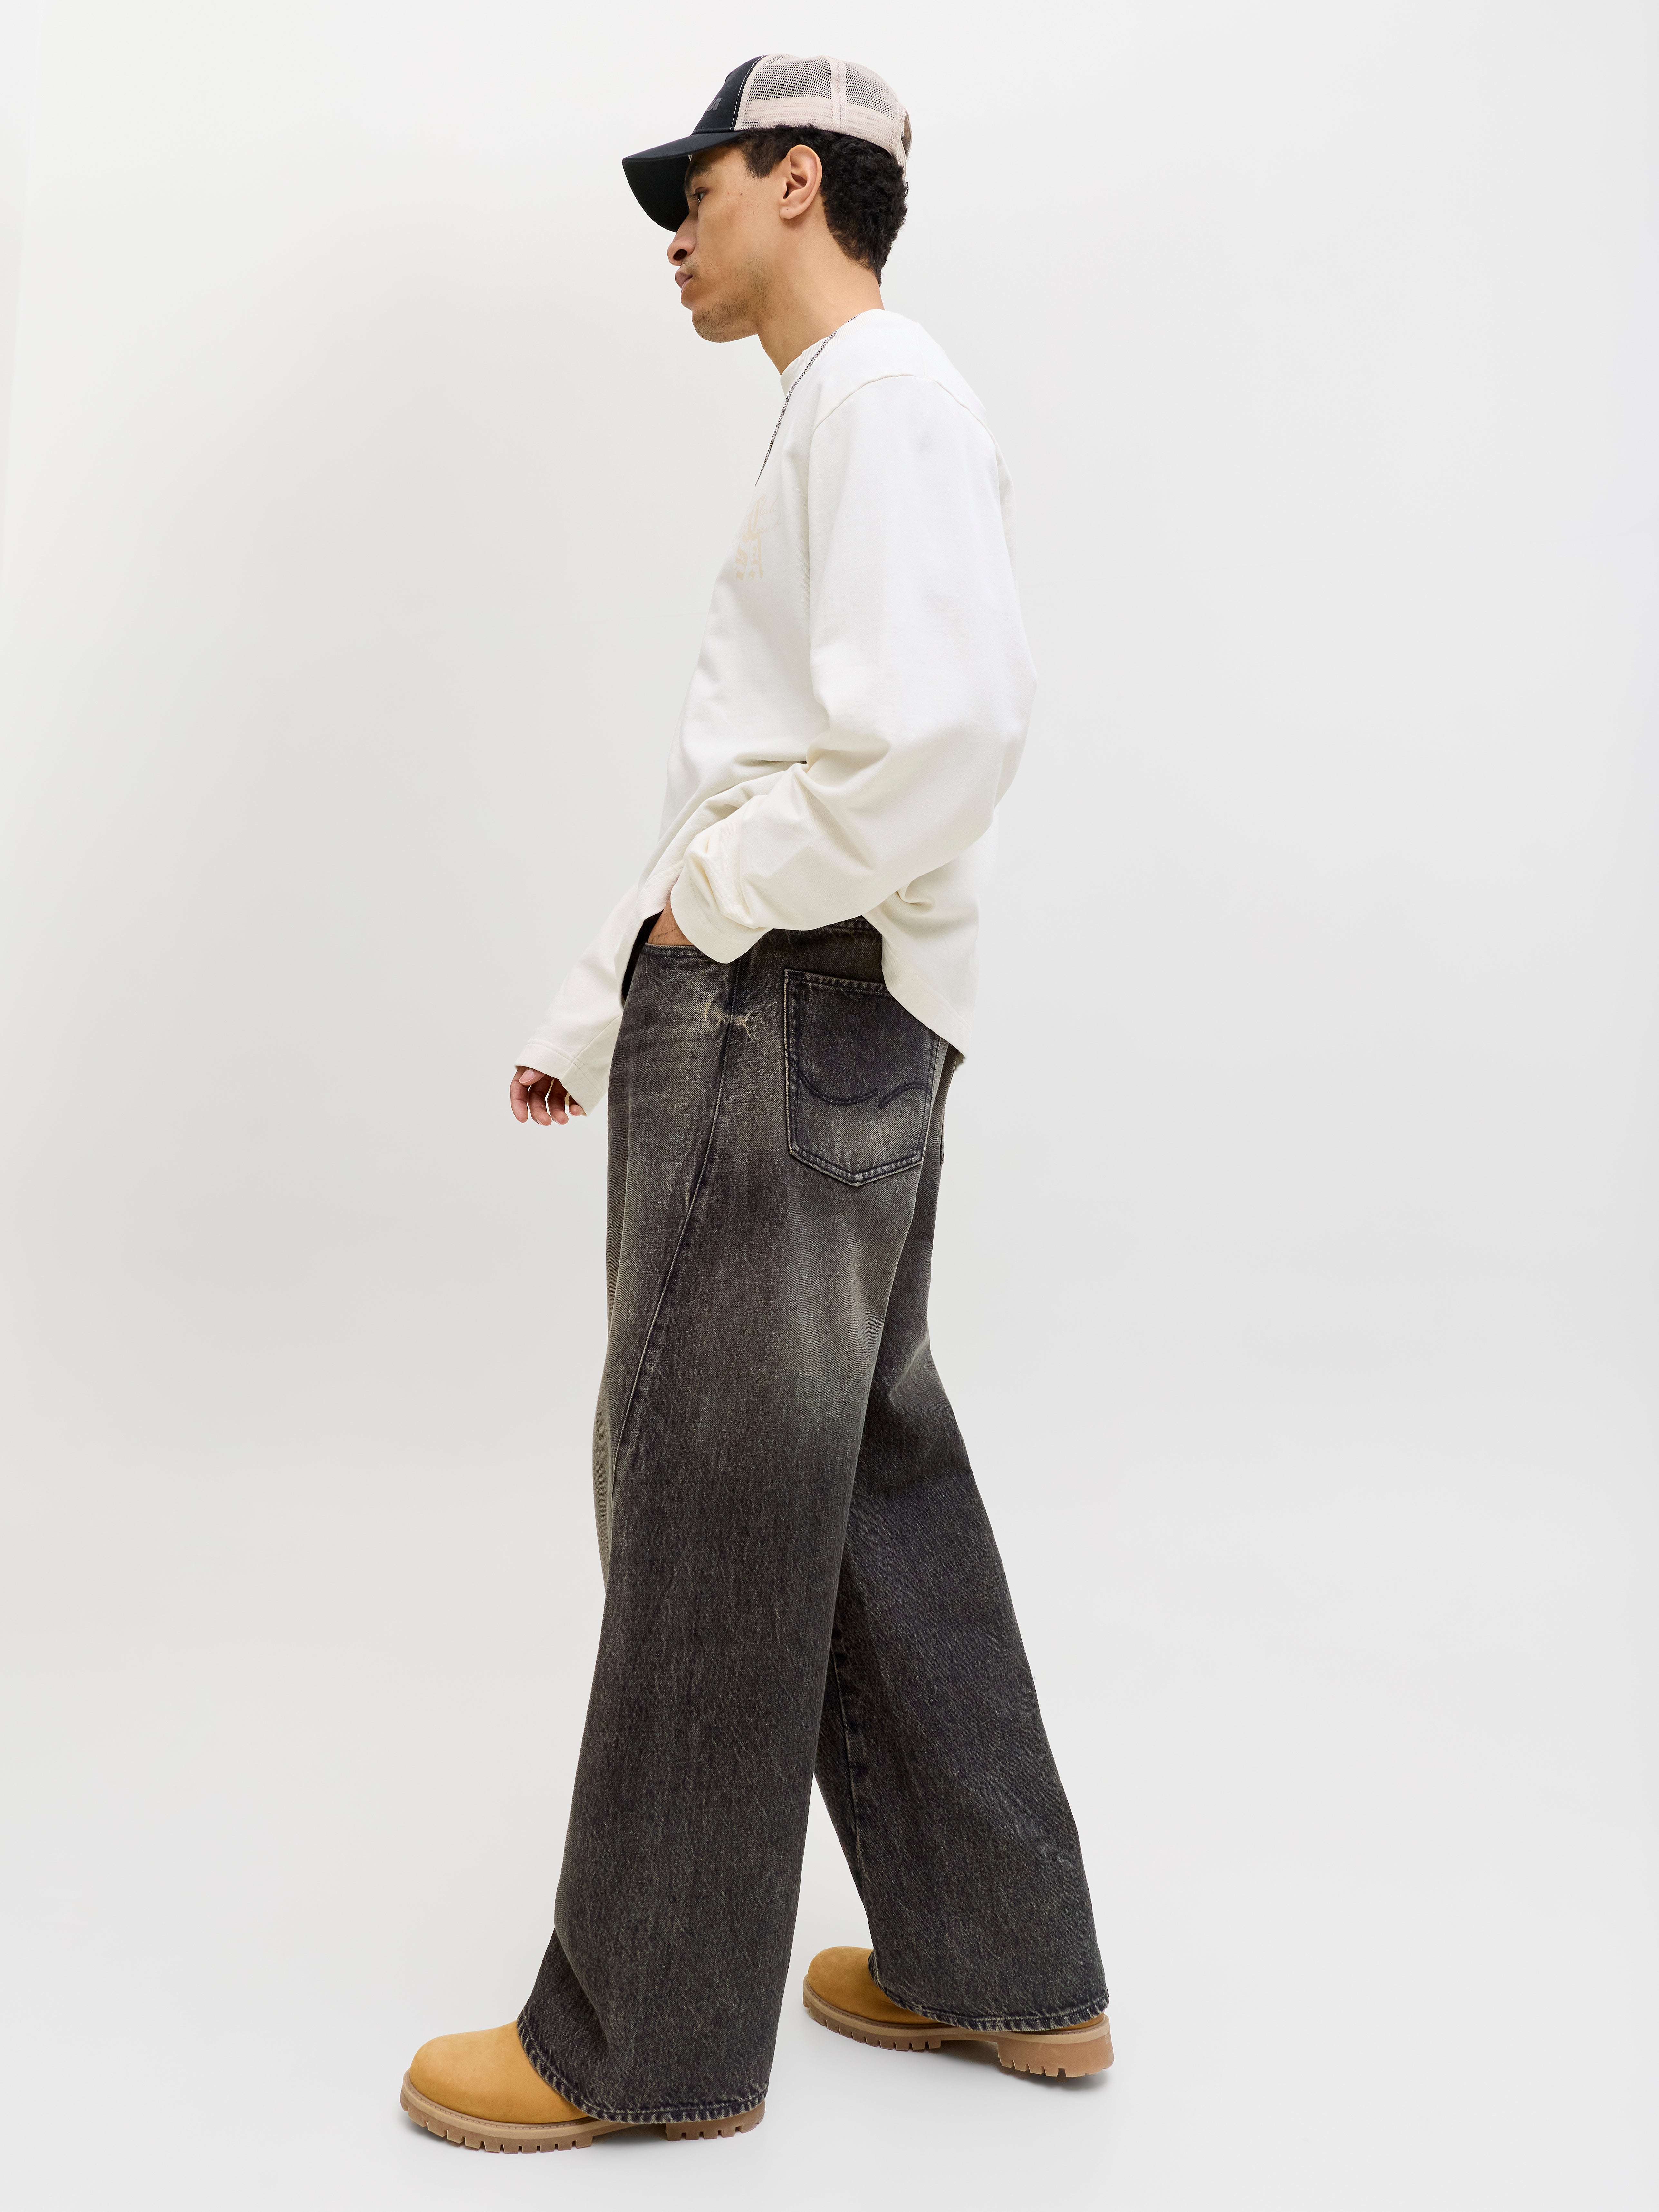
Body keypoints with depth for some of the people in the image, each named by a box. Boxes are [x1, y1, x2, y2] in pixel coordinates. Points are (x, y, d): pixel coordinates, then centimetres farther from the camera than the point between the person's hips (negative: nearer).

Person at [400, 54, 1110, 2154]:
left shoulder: (885, 393, -8)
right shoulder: (828, 426, 24)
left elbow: (947, 733, -25)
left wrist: (720, 905, -13)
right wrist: (598, 1008, 20)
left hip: (787, 1012, -10)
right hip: (795, 1022, 10)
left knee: (709, 1509, -2)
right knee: (873, 1487, 13)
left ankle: (645, 2034, 13)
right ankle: (1001, 1964, 25)